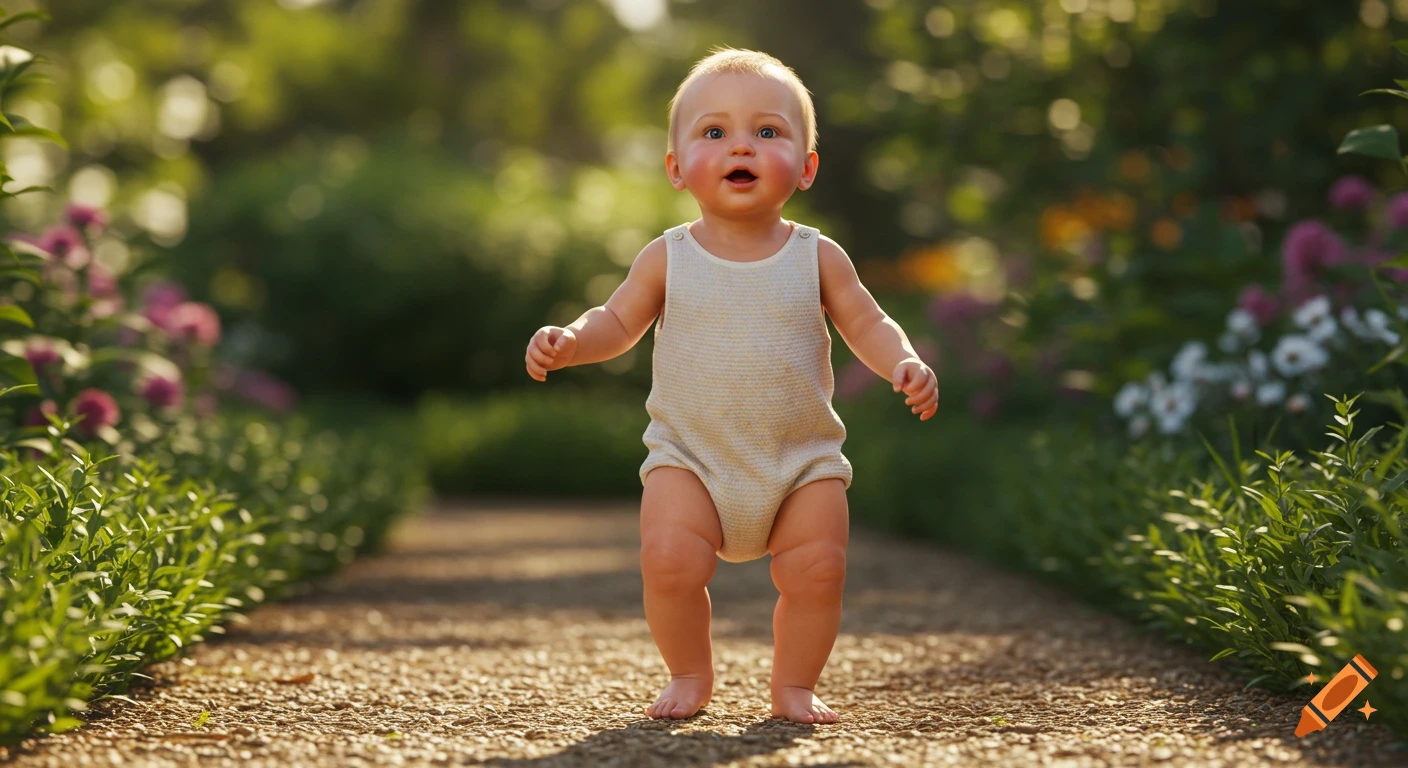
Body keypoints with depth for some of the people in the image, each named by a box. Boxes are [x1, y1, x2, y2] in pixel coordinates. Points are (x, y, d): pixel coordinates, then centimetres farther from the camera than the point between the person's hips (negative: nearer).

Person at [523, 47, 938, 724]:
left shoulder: (816, 257, -2)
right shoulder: (668, 258, -2)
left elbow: (867, 324, 4)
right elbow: (617, 322, 7)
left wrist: (904, 364, -16)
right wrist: (569, 341, -13)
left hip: (803, 462, 1)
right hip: (690, 457, 0)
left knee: (817, 570, -9)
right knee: (669, 562, -16)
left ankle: (794, 685, 14)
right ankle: (690, 676, 9)